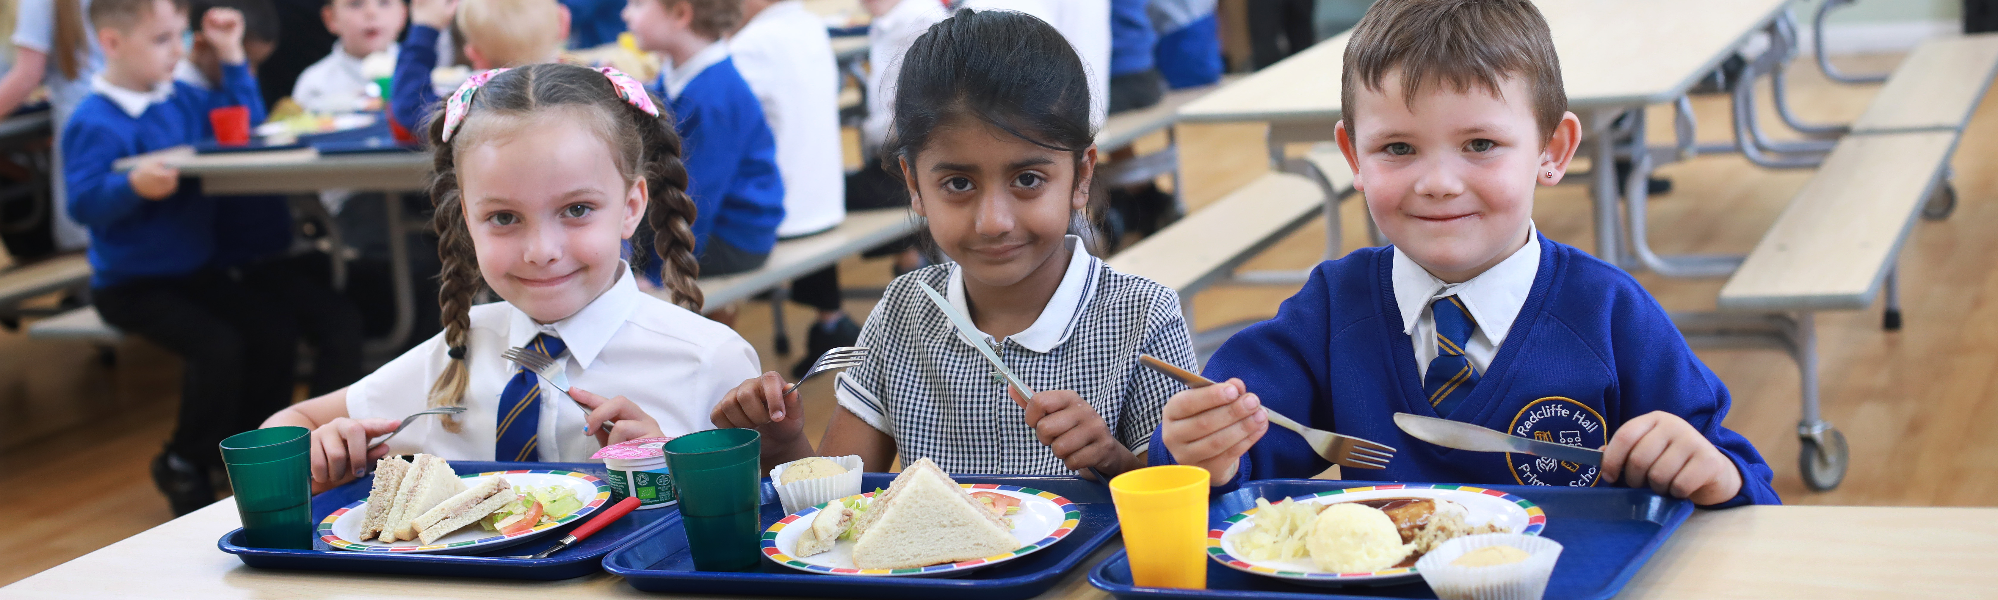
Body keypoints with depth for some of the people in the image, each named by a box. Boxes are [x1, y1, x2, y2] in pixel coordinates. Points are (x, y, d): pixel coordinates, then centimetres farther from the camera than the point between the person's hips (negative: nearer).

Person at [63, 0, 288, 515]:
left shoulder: (182, 100, 7)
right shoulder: (95, 124, -17)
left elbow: (246, 124, 19)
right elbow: (83, 204, -24)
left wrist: (231, 56, 10)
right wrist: (134, 186, -42)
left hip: (194, 272, 8)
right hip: (132, 285, -8)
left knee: (274, 334, -4)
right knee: (216, 347, -26)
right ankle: (183, 466, -4)